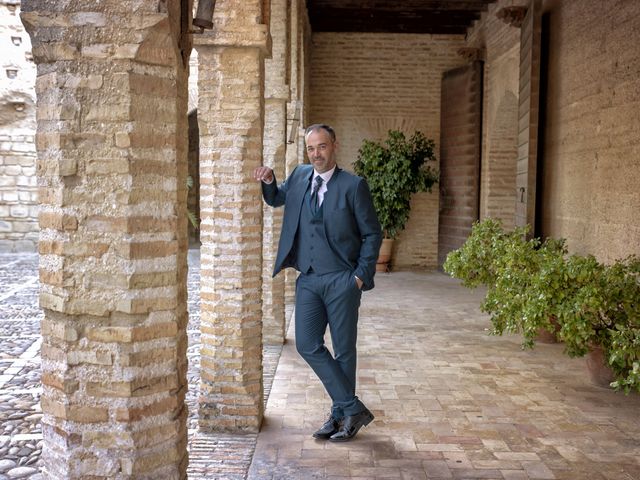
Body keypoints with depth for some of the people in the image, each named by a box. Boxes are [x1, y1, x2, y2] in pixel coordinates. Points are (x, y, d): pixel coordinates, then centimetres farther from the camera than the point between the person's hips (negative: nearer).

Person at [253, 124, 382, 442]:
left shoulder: (353, 185, -6)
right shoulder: (299, 176, 9)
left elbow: (372, 234, -2)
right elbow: (276, 200, 29)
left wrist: (361, 275, -8)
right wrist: (268, 182, 7)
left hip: (342, 280, -5)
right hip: (308, 279, 5)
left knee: (343, 350, 6)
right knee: (308, 345, 1)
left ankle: (340, 414, 20)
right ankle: (353, 409, 10)